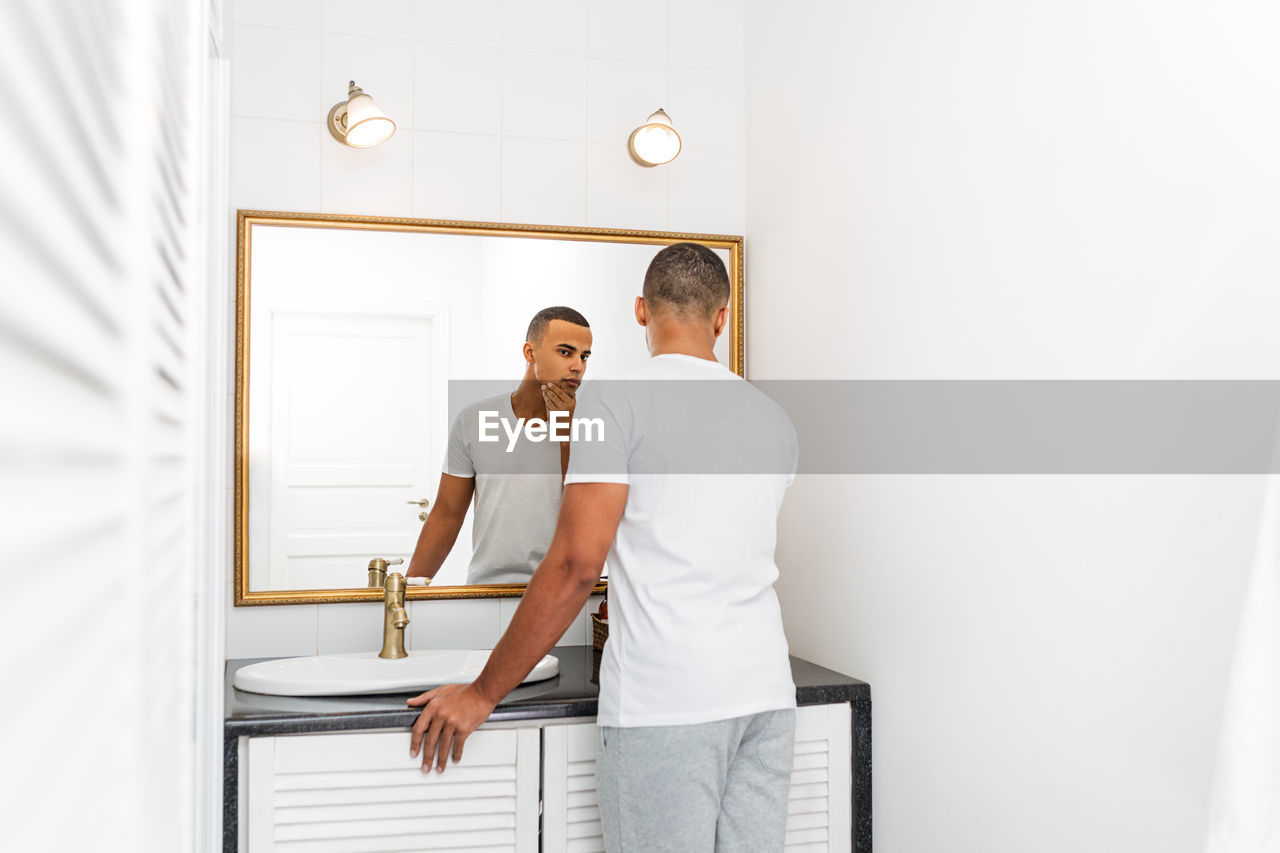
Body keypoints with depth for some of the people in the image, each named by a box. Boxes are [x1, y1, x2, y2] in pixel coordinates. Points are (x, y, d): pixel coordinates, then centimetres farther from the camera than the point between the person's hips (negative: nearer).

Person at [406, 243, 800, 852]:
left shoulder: (617, 406, -6)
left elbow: (576, 564, -14)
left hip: (664, 705, -6)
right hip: (766, 694, 6)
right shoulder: (773, 419, 14)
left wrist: (482, 694, -6)